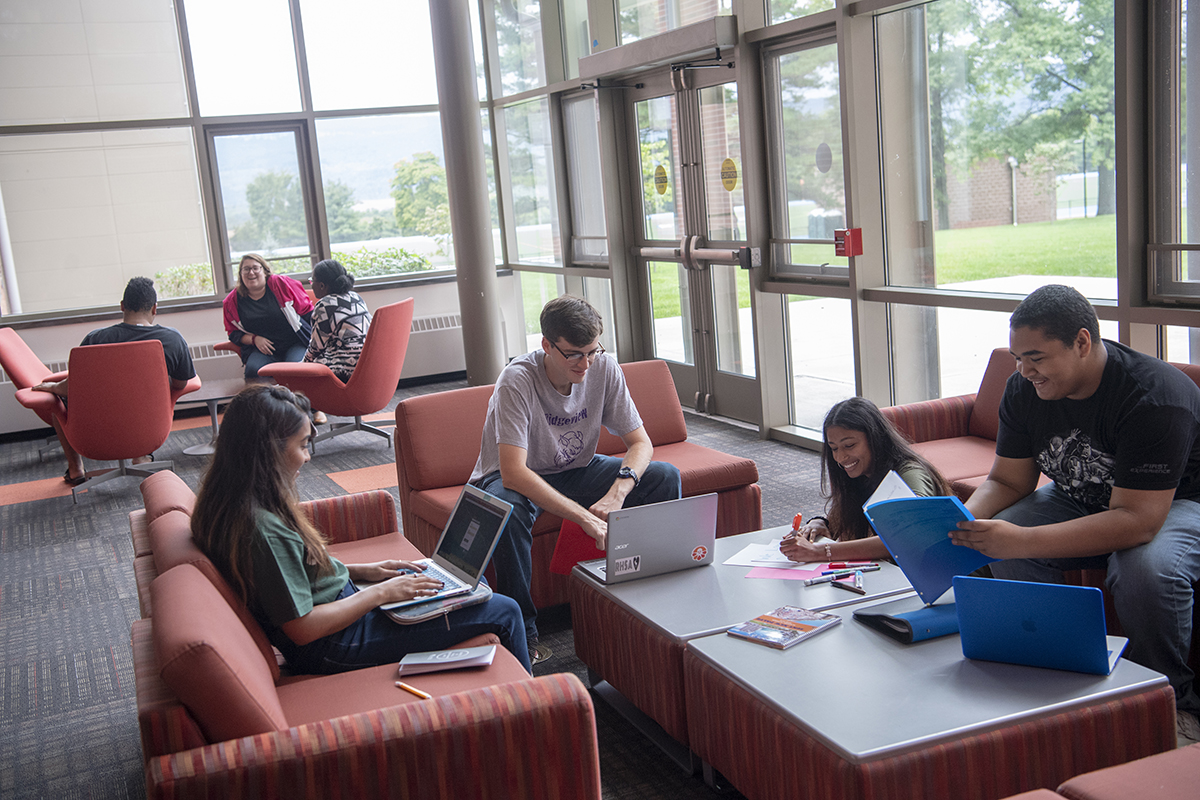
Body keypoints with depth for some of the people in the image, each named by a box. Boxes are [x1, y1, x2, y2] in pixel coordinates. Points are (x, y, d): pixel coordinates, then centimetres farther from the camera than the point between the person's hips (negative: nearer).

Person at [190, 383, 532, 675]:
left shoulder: (233, 504, 0)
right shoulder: (263, 528, -31)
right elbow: (302, 628, -26)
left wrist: (359, 571, 7)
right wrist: (381, 592, -17)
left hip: (342, 602, 10)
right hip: (334, 647, -10)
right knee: (504, 612, -4)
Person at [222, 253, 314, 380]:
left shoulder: (281, 284, 0)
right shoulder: (232, 301, 8)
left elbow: (307, 311, 3)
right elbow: (234, 333, 15)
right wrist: (254, 339, -6)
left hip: (296, 343, -2)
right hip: (262, 349, 2)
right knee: (253, 369, -30)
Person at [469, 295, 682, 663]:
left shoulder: (604, 368, -16)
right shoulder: (518, 380, -30)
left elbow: (640, 442, -12)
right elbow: (513, 472, -39)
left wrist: (617, 492, -33)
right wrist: (584, 517, -46)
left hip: (577, 470, 5)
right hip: (515, 479, -4)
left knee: (664, 477, -14)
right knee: (507, 508, -40)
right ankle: (521, 628, -20)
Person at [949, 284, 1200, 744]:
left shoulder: (1155, 397, -32)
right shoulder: (1024, 389, -11)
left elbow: (1137, 520, -38)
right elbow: (1007, 481, -3)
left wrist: (1023, 541, -47)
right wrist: (961, 522, -26)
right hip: (1083, 500, 6)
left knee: (1148, 570, -37)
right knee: (1003, 539, -22)